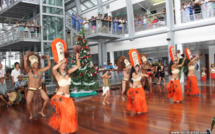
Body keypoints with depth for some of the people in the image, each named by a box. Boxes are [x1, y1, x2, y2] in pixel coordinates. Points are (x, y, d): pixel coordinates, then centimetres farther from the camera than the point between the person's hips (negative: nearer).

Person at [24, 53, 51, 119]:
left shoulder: (40, 70, 2)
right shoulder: (29, 71, -8)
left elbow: (49, 66, 1)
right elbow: (25, 67, -29)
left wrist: (48, 59, -11)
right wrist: (25, 60, -47)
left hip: (39, 88, 4)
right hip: (31, 89, -3)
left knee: (47, 99, -5)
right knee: (28, 103, -14)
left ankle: (41, 111, 18)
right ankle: (31, 114, 16)